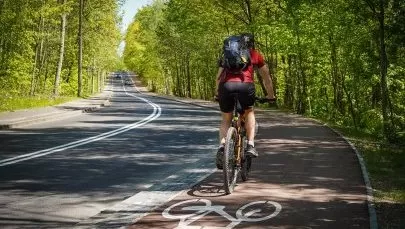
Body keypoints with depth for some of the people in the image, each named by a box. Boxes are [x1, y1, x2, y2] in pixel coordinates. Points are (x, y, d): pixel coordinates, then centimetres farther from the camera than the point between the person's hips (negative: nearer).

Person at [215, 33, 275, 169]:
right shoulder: (255, 55, 27)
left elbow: (218, 77, 36)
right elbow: (266, 78, 34)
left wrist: (217, 94, 50)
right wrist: (270, 95, 47)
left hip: (226, 86, 2)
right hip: (245, 85, -2)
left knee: (226, 120, 21)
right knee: (249, 113, 26)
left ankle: (222, 145, -3)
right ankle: (250, 145, 11)